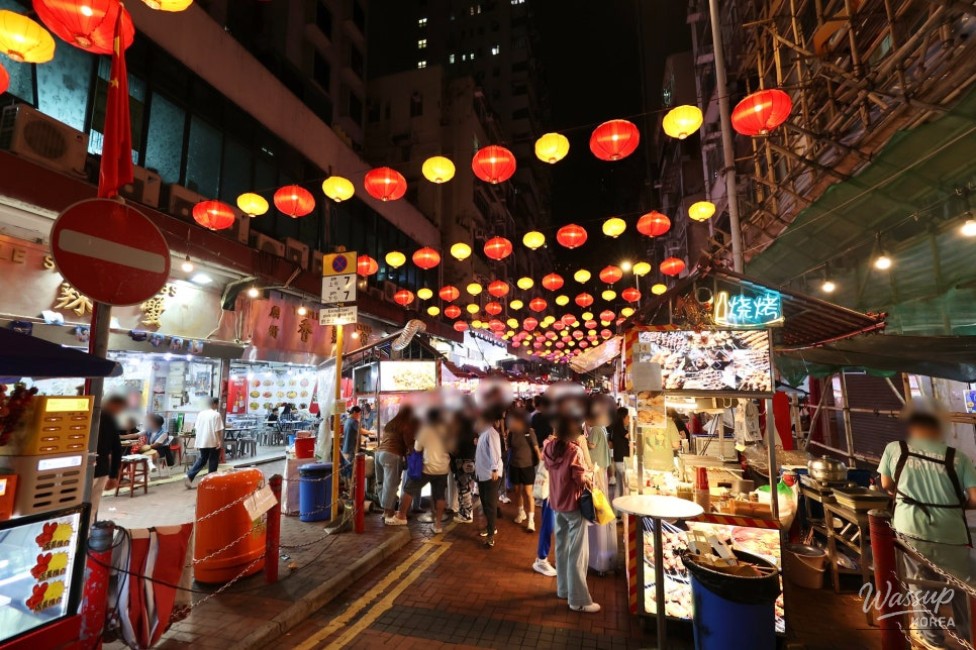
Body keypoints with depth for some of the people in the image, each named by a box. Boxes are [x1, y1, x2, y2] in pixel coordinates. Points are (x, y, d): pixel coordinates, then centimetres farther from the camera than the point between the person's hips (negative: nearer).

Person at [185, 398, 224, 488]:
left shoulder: (201, 413, 8)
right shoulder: (216, 414, -11)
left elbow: (196, 428, 10)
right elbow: (218, 430, -14)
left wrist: (197, 440, 18)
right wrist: (220, 441, -9)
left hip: (201, 441, 6)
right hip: (213, 442, -6)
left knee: (201, 460, 17)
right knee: (213, 461, 7)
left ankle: (189, 476, 2)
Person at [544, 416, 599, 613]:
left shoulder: (549, 447, -3)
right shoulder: (574, 450, -23)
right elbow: (581, 479, -19)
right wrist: (590, 476, -1)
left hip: (556, 502, 7)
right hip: (573, 504, -7)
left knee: (561, 547, 19)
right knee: (577, 553, 4)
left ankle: (563, 588, 34)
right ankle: (579, 600, 13)